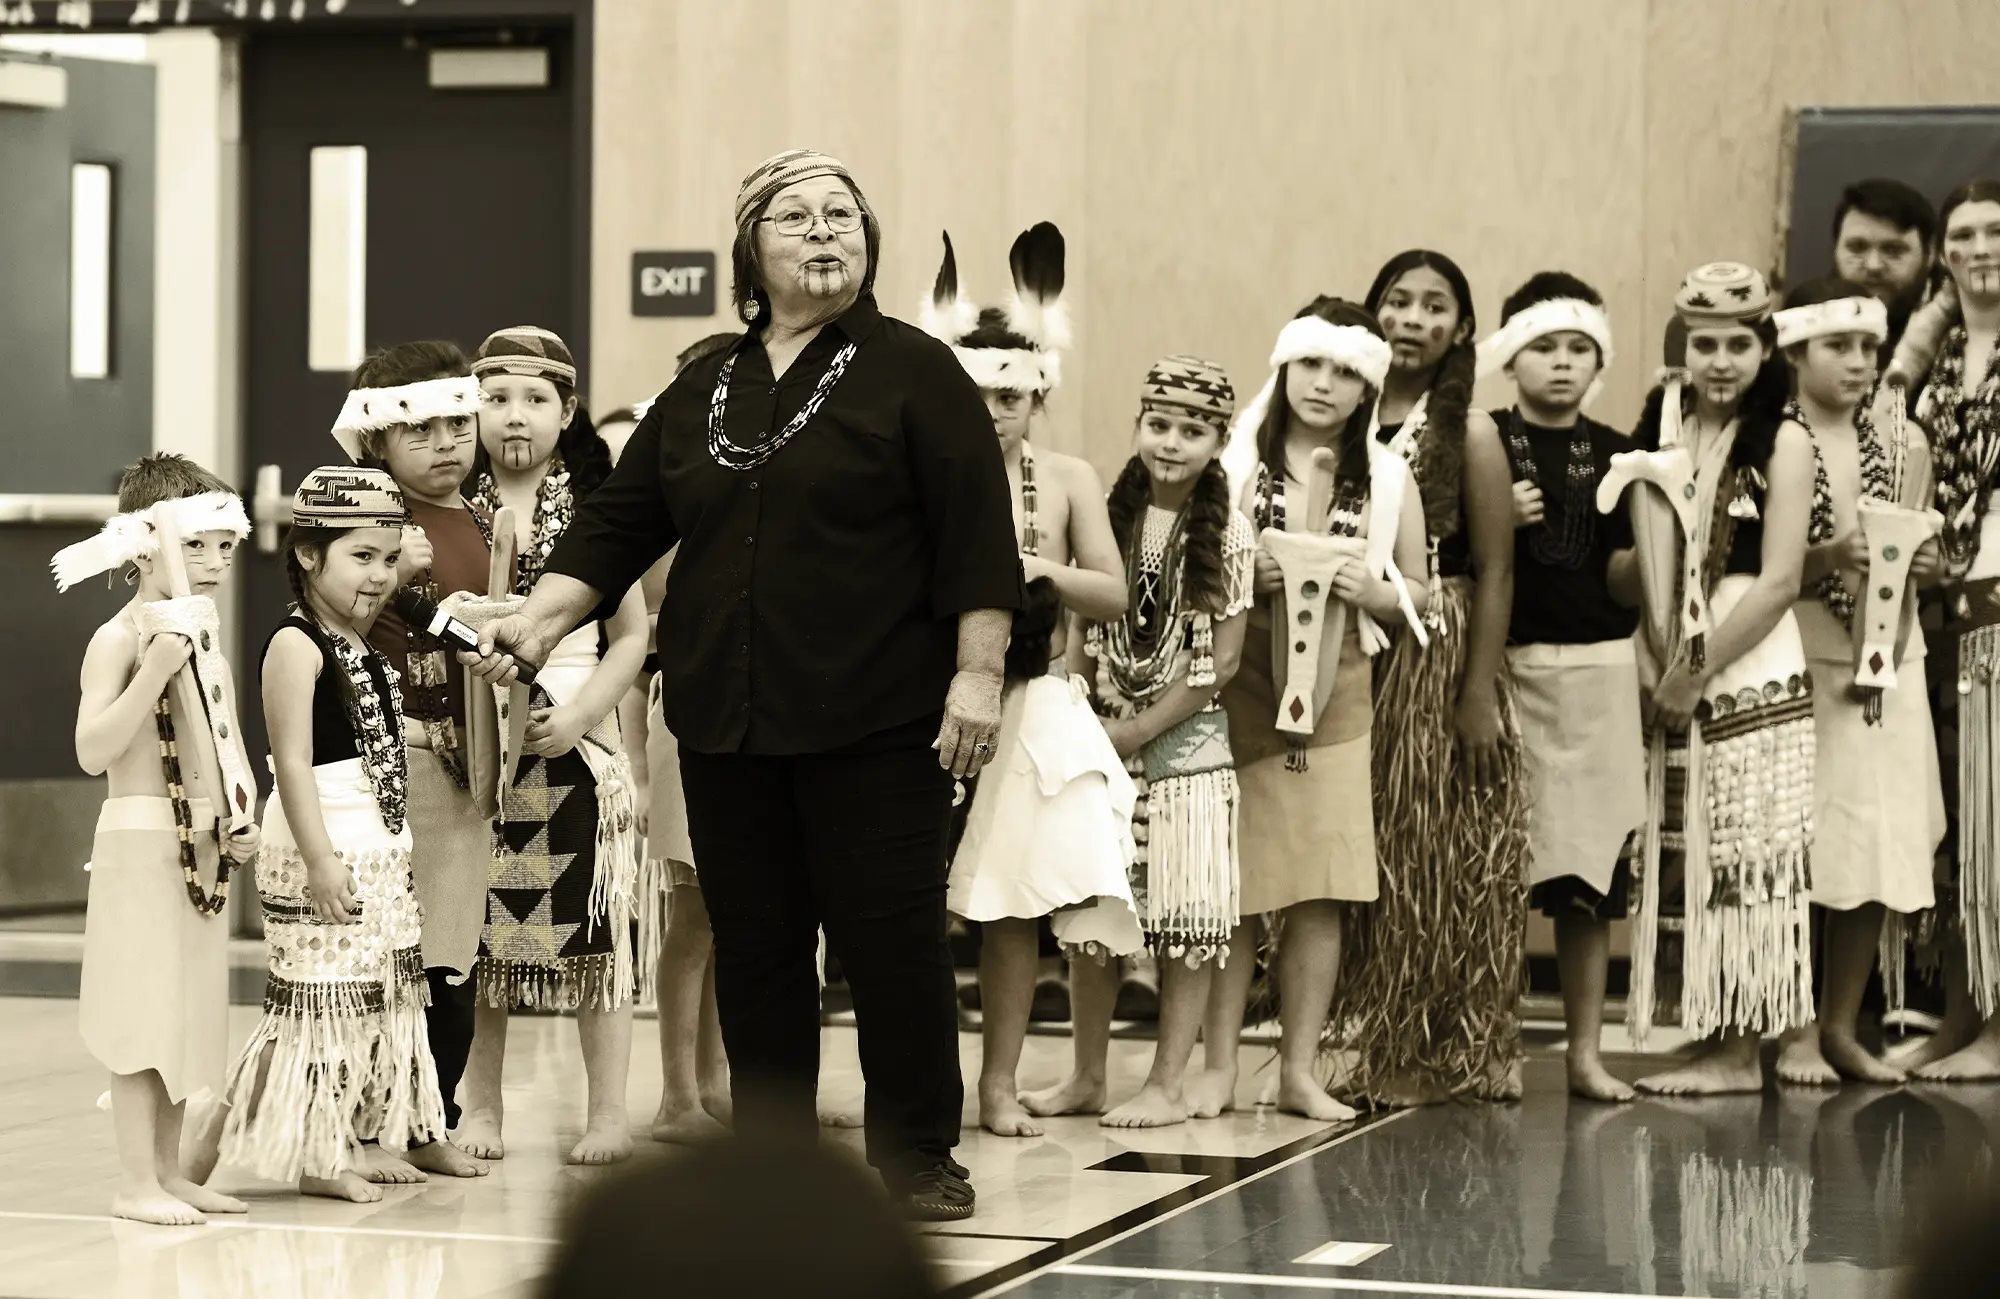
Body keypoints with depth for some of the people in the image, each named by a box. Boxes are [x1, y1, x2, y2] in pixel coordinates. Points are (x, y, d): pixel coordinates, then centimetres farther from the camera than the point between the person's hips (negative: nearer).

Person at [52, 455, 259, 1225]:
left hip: (202, 850, 8)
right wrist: (155, 670, -27)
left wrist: (237, 827, 6)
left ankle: (168, 1170, 18)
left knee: (187, 1013, 11)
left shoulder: (203, 642, 13)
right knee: (145, 1014, -6)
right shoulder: (120, 639, -11)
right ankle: (136, 1182, -2)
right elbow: (93, 751, -21)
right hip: (140, 844, -8)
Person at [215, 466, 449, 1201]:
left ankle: (360, 1139, 22)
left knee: (382, 997, 13)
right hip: (324, 853, -9)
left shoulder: (370, 648, 14)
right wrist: (319, 858, -24)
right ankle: (316, 1156, 1)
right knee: (325, 999, -6)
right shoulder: (297, 646, -13)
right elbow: (293, 761, -19)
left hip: (382, 853, 9)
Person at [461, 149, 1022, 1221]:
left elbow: (975, 533, -7)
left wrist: (978, 671, -13)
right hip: (727, 722, 5)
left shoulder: (911, 372, -1)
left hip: (873, 724, -5)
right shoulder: (703, 392, 13)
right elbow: (619, 524, 14)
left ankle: (917, 1153, 10)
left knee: (890, 934, -2)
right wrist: (538, 620, 2)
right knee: (753, 946, 9)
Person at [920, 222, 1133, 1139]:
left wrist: (1045, 572, -12)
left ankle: (999, 1082, 10)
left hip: (1031, 710, 2)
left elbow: (1114, 596, 4)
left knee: (1016, 901, 3)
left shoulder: (1066, 480, 6)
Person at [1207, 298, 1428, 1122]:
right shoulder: (1234, 459, 2)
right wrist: (1240, 577, -14)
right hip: (1239, 698, -2)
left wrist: (1372, 590, -6)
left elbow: (1419, 594, 14)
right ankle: (1217, 1066, 7)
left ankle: (1299, 1069, 9)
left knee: (1321, 889, 0)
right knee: (1233, 886, -1)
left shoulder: (1386, 479, 8)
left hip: (1335, 700, 2)